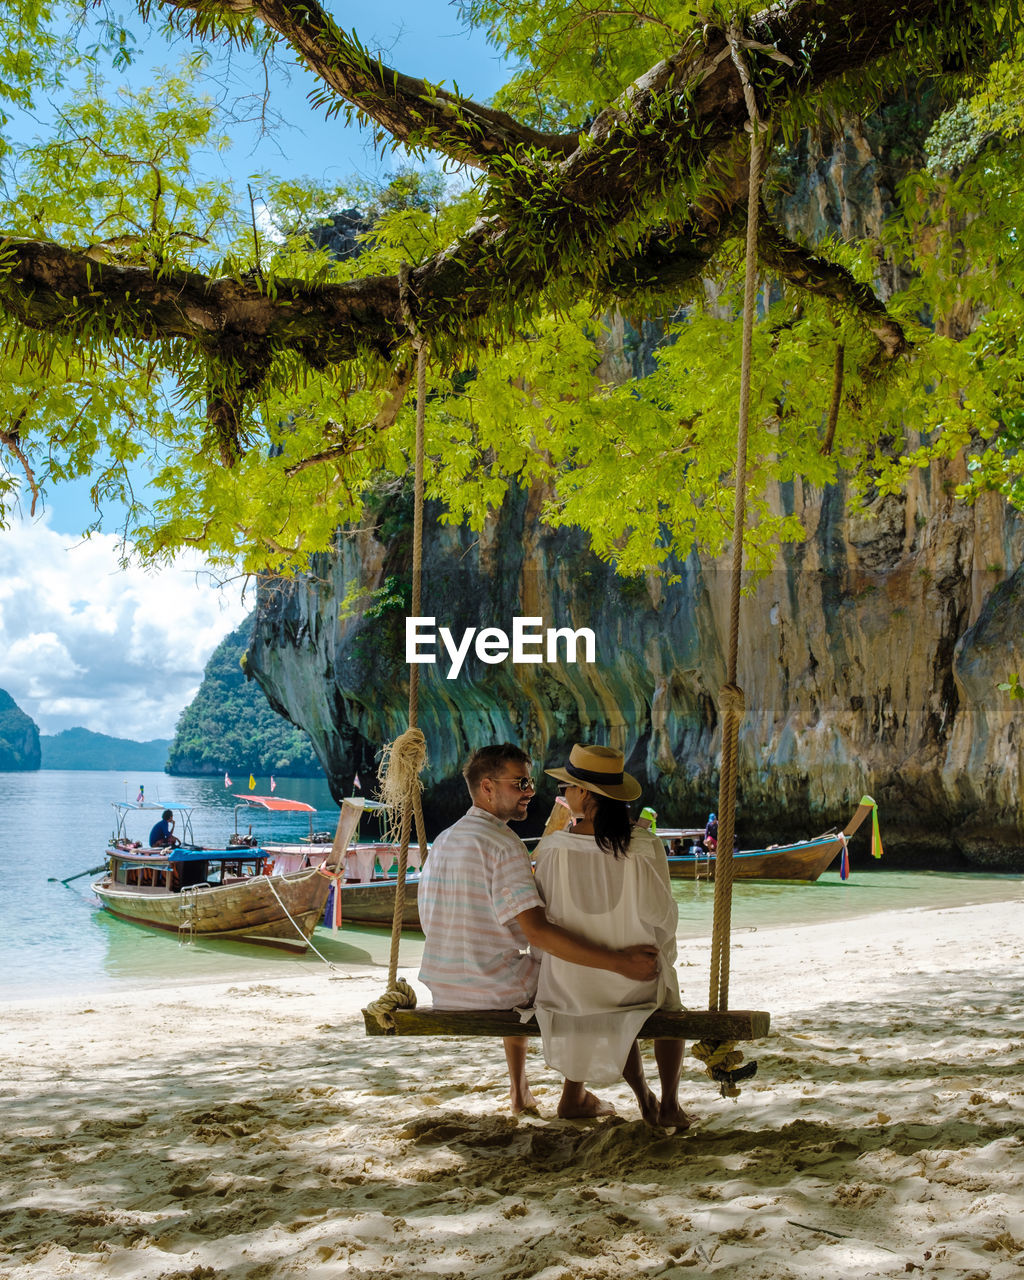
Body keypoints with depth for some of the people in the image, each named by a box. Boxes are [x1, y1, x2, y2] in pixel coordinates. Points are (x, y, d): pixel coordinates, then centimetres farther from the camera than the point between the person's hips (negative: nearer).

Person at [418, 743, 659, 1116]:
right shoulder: (503, 843, -19)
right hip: (491, 988, -7)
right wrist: (618, 962, -29)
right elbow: (537, 932, -29)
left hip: (443, 990, 7)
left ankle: (520, 1093, 39)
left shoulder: (443, 840, 6)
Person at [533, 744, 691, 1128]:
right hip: (634, 980, -1)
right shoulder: (645, 846, -17)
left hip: (568, 985, 1)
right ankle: (669, 1104, 33)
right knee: (668, 997, 34)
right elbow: (661, 916, -9)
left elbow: (545, 915, -4)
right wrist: (660, 960, 12)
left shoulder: (552, 848, -15)